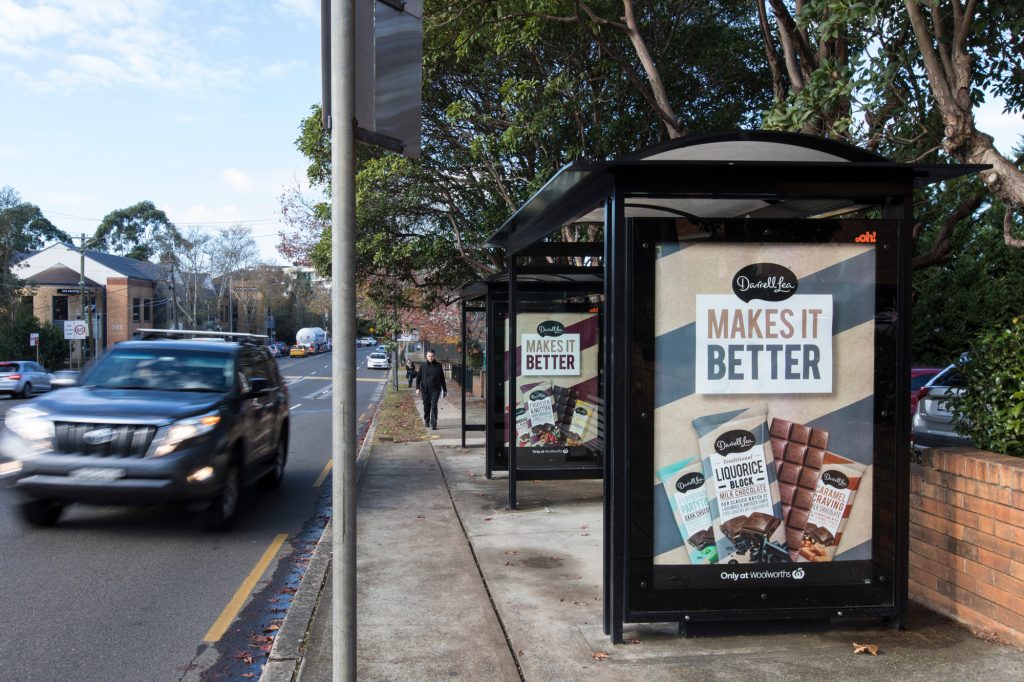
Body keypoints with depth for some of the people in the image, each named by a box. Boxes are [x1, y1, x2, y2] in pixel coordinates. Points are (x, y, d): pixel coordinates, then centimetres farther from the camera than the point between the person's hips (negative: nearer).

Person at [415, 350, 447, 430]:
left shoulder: (438, 365, 6)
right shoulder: (423, 366, 5)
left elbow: (442, 378, 12)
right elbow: (418, 377, 5)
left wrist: (445, 390, 13)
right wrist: (417, 388, -7)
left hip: (435, 389, -1)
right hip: (425, 390, 1)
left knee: (434, 406, -10)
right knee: (426, 406, 10)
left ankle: (433, 424, -11)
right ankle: (426, 421, 30)